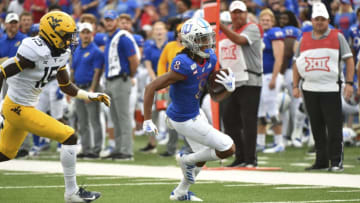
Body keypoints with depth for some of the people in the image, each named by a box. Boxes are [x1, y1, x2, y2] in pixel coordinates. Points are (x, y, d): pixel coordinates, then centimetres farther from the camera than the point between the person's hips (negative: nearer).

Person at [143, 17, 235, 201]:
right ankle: (187, 160, 16)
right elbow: (151, 88, -28)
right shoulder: (185, 66, -32)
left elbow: (216, 97, 3)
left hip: (195, 113, 9)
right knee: (228, 149, -4)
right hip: (185, 121, -9)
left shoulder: (210, 59, -7)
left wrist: (228, 87, -19)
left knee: (202, 156, 28)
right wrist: (147, 121, -27)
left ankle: (180, 192, 46)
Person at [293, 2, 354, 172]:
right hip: (310, 89, 4)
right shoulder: (304, 39, 13)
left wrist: (349, 83, -8)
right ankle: (321, 161, 14)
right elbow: (297, 64, 17)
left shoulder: (337, 37, 3)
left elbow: (349, 60, 1)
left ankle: (336, 161, -3)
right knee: (316, 127, 8)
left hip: (331, 88, -4)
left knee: (334, 126, -7)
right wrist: (295, 86, 9)